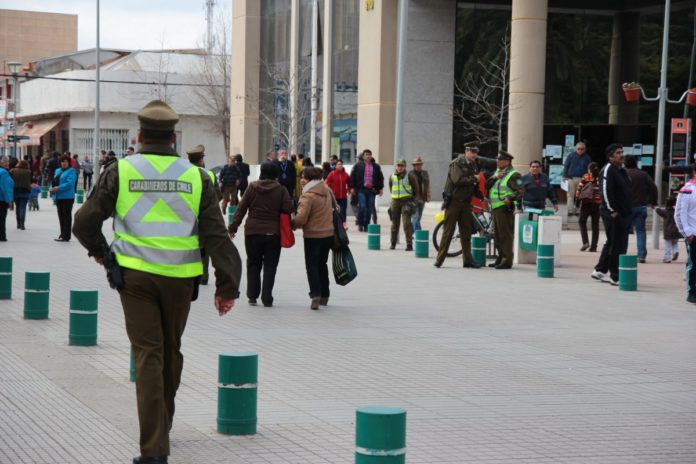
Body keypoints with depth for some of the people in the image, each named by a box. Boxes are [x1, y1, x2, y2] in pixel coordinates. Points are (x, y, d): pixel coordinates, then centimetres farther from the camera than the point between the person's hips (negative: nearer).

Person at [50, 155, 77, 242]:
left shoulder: (71, 171, -5)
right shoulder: (57, 171, 19)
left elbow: (69, 183, -17)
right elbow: (54, 182, 19)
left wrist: (58, 188, -22)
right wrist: (52, 189, -3)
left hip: (67, 197, -7)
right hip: (58, 197, 8)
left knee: (67, 216, -4)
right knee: (61, 216, 12)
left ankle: (66, 236, -3)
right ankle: (62, 234, 20)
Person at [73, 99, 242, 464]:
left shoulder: (119, 172, -2)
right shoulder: (195, 177, 0)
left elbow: (85, 222, -4)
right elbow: (216, 235, -4)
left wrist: (98, 250, 17)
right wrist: (227, 285, -3)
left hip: (135, 275, -1)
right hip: (180, 278, 2)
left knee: (148, 355, -1)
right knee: (171, 351, 20)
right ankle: (163, 422, 41)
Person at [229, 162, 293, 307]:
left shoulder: (252, 187, 0)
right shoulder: (281, 190, -4)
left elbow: (241, 209, -1)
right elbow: (288, 209, -11)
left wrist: (233, 227, 3)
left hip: (253, 231, 1)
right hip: (273, 233, -1)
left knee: (253, 264, 14)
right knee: (270, 266, 6)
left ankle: (252, 296, 13)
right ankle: (267, 298, 2)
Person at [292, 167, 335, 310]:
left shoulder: (307, 196, -19)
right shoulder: (327, 191, 4)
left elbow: (301, 218, -22)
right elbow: (335, 208, 18)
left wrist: (292, 224, -4)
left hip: (313, 235, -7)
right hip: (329, 233, 7)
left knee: (311, 265, 0)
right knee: (322, 264, 19)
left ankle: (315, 295, -14)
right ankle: (324, 295, 24)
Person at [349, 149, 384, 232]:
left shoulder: (376, 167, 10)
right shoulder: (358, 166, 3)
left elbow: (380, 178, 15)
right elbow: (353, 176, 5)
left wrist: (381, 188, 10)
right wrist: (352, 187, 0)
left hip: (371, 190, 3)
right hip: (361, 189, -3)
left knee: (369, 209, 2)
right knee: (362, 206, -13)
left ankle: (366, 226, 12)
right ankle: (360, 224, 5)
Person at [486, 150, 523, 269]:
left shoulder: (513, 175, -8)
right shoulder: (497, 172, 19)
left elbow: (520, 191, -15)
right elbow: (487, 185, 10)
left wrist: (510, 198, -29)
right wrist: (495, 177, -7)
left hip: (505, 208, -9)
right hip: (495, 208, 9)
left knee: (505, 235, -8)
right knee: (498, 235, 15)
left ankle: (507, 260, -6)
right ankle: (500, 258, 23)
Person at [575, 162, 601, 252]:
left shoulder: (586, 177, -2)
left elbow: (579, 188, -8)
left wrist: (577, 199, -2)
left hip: (587, 203, -3)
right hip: (598, 204, 3)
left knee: (582, 221, 11)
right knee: (595, 225, 8)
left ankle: (585, 242, -6)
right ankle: (593, 246, 7)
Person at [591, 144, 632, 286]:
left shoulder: (622, 170, 18)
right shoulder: (608, 170, -12)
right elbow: (605, 192, -20)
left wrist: (628, 210, 17)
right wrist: (612, 210, -19)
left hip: (624, 214, 10)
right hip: (613, 215, -10)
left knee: (612, 243, 16)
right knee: (616, 244, -7)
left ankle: (600, 271, 27)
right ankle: (615, 277, -2)